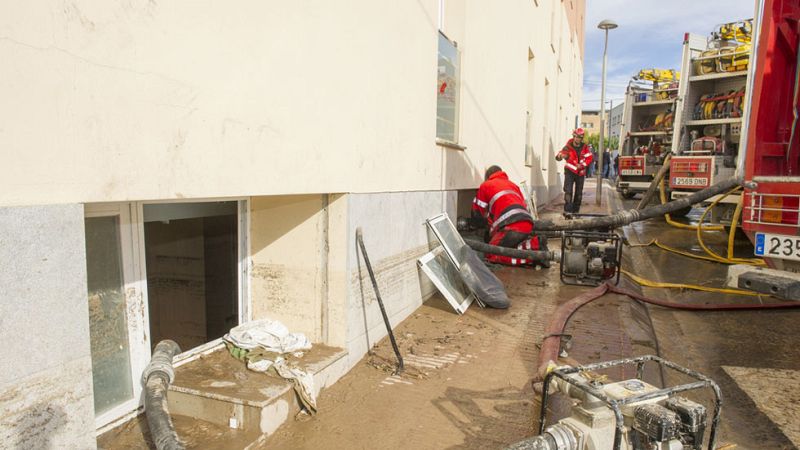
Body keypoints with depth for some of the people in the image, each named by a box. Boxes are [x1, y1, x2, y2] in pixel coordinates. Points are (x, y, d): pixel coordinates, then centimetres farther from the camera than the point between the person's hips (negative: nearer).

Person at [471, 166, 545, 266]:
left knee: (492, 254, -3)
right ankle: (534, 244, -6)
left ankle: (532, 246, -19)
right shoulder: (513, 184, 33)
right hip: (528, 224, 7)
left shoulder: (485, 185, 18)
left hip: (511, 226, -7)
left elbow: (477, 212, 21)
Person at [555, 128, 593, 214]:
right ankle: (568, 210, -17)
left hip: (580, 172, 4)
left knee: (579, 193, 11)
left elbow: (589, 158, 1)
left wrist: (582, 165, -16)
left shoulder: (584, 147, -2)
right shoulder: (568, 147, -11)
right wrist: (561, 155, -43)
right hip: (570, 171, -4)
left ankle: (575, 211, 25)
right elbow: (558, 156, -18)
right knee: (568, 190, -19)